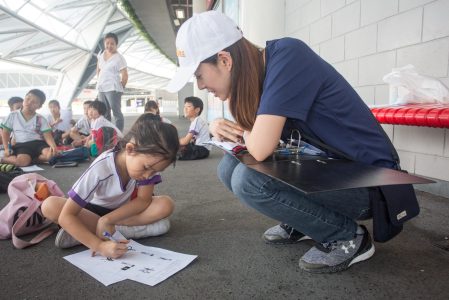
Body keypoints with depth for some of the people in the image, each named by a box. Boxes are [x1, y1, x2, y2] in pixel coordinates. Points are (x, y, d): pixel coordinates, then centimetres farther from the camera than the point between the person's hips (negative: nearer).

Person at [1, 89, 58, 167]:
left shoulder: (41, 119, 6)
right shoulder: (13, 115, 7)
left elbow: (47, 135, -4)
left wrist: (53, 145, -26)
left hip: (38, 143, 1)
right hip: (22, 145, -1)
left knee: (51, 154, -32)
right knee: (22, 161, -33)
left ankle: (31, 159, -9)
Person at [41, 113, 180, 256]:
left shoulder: (148, 160, -26)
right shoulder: (101, 168, -34)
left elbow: (143, 200, -21)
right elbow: (66, 216, -34)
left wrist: (107, 220, -33)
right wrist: (99, 246, -46)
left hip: (124, 210, 3)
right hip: (95, 209, -2)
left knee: (166, 205, -27)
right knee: (49, 206, -28)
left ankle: (85, 228, -24)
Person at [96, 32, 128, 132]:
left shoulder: (119, 58, -11)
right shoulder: (101, 54, 10)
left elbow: (125, 76, -12)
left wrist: (120, 88, -2)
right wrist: (100, 81, 16)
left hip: (113, 89, -8)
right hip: (101, 88, 8)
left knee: (117, 113, -3)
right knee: (104, 114, 15)